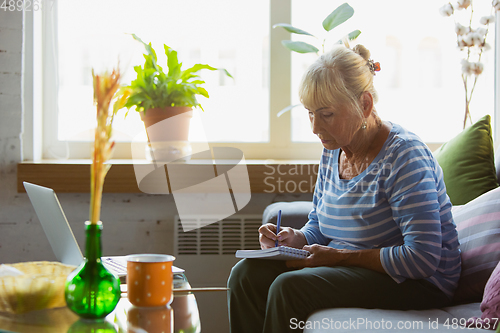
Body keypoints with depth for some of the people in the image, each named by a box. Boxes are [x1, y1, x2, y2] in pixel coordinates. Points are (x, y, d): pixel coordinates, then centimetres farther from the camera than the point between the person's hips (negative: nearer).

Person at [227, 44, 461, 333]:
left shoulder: (404, 156, -19)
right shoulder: (333, 151, 6)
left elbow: (422, 258, -25)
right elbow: (318, 227, 19)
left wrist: (340, 255, -22)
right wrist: (293, 239, -5)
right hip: (346, 266, 8)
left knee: (289, 287, -28)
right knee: (246, 274, -10)